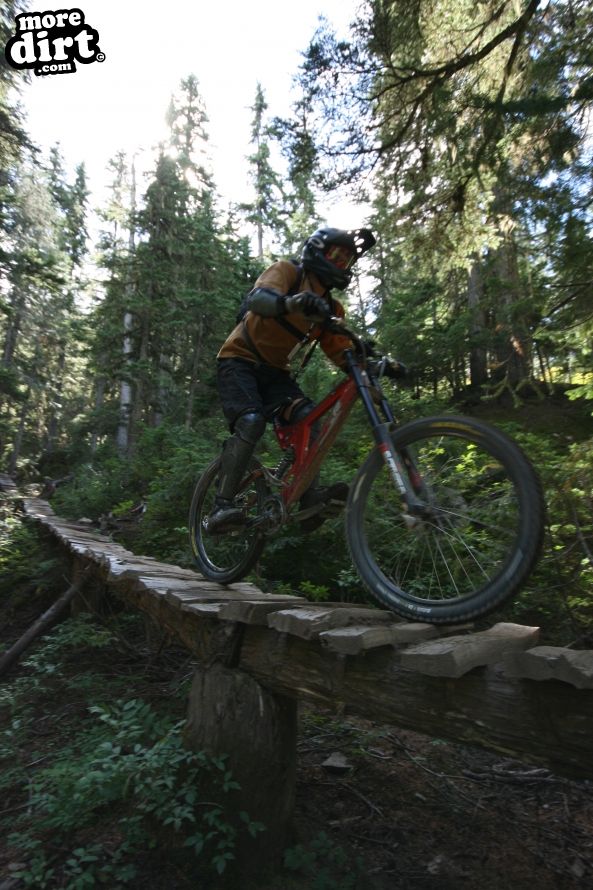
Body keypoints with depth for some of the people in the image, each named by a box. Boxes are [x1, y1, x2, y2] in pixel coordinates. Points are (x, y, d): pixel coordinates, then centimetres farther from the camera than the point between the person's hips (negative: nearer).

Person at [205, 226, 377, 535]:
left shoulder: (331, 309, 7)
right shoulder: (287, 271, -9)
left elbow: (344, 356, 1)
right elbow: (256, 298, -30)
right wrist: (291, 302, -52)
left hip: (274, 372, 6)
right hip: (240, 360, -5)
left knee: (307, 417, -20)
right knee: (251, 422, -28)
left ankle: (312, 498, -19)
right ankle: (221, 507, -23)